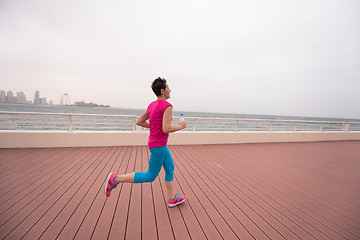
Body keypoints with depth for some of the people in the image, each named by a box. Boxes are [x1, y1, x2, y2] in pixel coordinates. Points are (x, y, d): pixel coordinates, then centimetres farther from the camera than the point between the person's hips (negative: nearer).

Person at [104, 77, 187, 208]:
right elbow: (166, 129, -25)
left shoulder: (152, 105, 7)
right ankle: (115, 179, 9)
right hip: (158, 145, -10)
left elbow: (139, 122, 10)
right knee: (150, 176, 6)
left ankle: (172, 199, 32)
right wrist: (181, 126, -9)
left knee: (170, 168, 19)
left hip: (159, 144, 10)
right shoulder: (167, 106, -18)